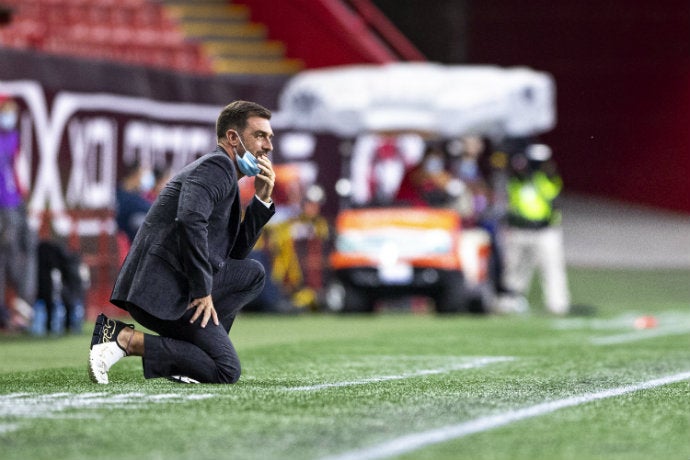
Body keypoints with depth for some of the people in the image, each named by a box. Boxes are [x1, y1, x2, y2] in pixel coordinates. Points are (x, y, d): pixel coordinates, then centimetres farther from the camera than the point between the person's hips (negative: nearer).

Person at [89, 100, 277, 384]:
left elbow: (235, 251, 25)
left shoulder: (218, 169, 25)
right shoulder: (217, 166, -7)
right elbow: (190, 220, -26)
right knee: (226, 371, -8)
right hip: (162, 289, -10)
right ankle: (125, 338, -12)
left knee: (253, 273, 21)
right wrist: (203, 290, -21)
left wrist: (262, 200, 14)